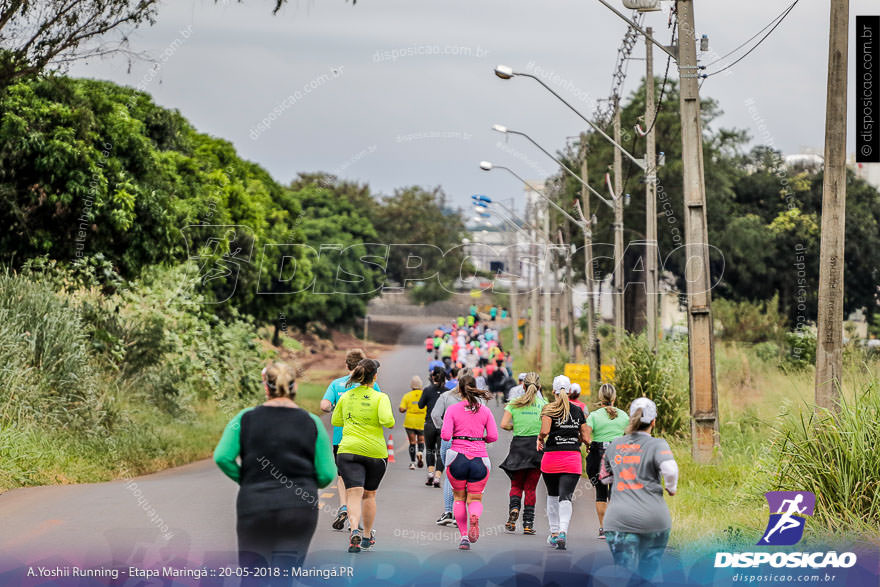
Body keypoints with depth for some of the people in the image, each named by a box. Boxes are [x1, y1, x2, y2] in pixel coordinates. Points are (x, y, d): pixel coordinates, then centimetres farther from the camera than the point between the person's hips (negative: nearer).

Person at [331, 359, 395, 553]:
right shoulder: (380, 397, -6)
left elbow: (336, 421, 17)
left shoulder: (346, 396, 6)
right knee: (369, 495, 17)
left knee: (354, 494, -9)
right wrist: (391, 423, 1)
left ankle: (355, 531, -33)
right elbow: (386, 419, -20)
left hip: (349, 450, 1)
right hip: (375, 451, -1)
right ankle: (367, 537, 28)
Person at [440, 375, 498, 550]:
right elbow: (493, 436, 1)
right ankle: (474, 516, -26)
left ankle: (464, 536, 5)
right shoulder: (485, 410, 4)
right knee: (475, 498, 9)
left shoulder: (452, 409, -1)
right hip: (479, 458, 1)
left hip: (457, 458, -1)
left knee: (459, 498, 15)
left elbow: (445, 435, -9)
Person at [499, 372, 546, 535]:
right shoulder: (544, 404, 0)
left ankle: (514, 508, -15)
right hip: (537, 446, 0)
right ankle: (528, 524, 4)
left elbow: (504, 424, -7)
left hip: (518, 446, 0)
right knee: (530, 487, 7)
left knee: (516, 484, 14)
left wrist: (516, 427, 11)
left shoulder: (514, 403, 2)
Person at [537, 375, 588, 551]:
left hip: (552, 457, -1)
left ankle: (554, 533, 24)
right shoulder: (578, 411, 7)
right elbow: (585, 437, 7)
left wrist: (540, 438, 4)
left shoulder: (549, 409, -3)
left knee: (552, 496, 17)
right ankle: (563, 532, -28)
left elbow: (545, 431, -18)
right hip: (573, 457, 1)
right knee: (565, 497, -7)